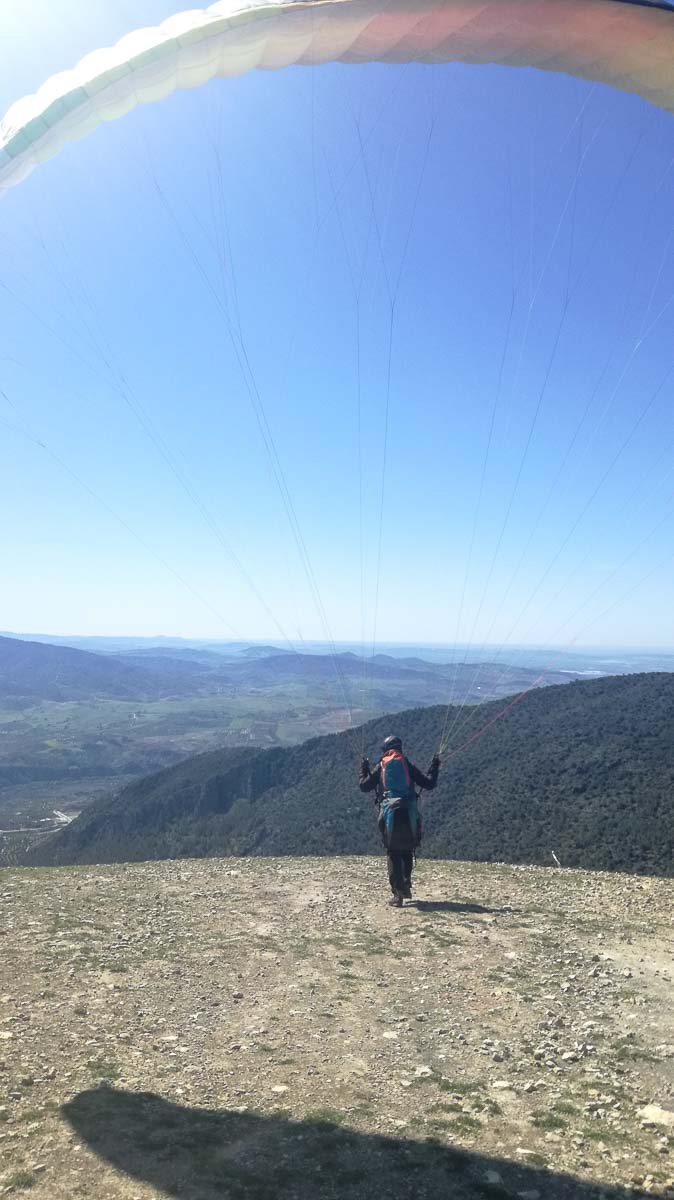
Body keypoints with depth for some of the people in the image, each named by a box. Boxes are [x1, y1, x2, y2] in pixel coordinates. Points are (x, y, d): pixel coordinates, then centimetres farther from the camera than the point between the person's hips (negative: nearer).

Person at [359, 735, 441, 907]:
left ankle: (398, 894, -4)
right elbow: (429, 784, 6)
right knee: (408, 851, 20)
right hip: (409, 815, 0)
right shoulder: (408, 765, 7)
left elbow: (364, 786, 13)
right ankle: (406, 886, 14)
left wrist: (364, 770, 29)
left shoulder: (380, 767, 8)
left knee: (393, 854, 6)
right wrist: (434, 767, 20)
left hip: (389, 815, 0)